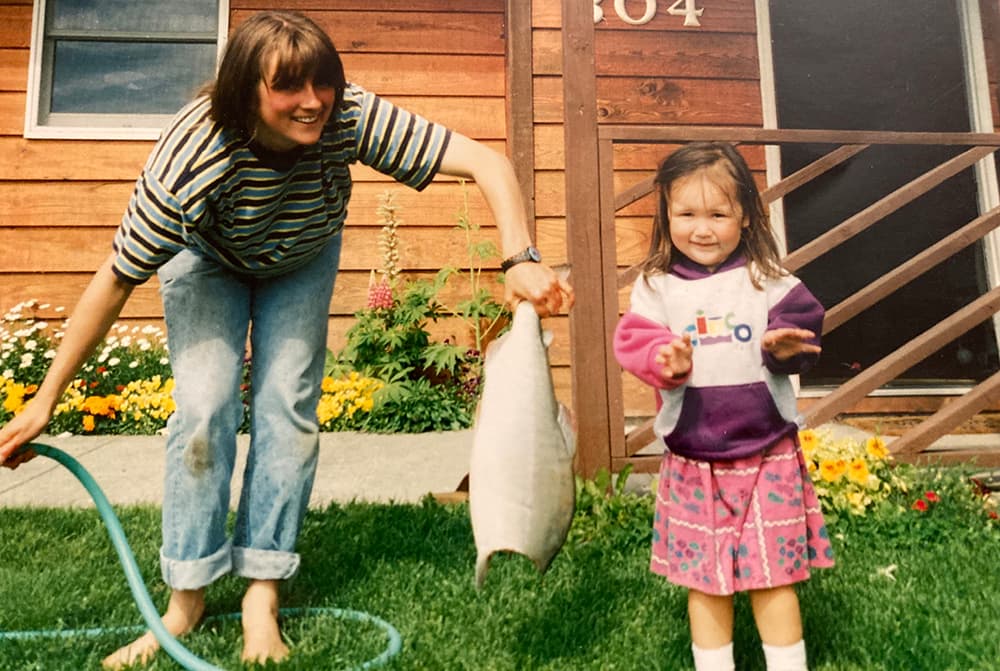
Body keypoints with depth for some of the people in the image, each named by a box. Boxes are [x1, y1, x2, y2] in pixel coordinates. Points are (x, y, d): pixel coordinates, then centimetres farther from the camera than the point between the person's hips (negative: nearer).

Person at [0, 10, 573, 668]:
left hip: (301, 261, 1)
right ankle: (186, 596, 2)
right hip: (207, 260, -1)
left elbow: (487, 160, -39)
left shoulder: (352, 115, -35)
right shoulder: (194, 153, -38)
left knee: (287, 404, -9)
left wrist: (521, 260, -54)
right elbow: (116, 280, -29)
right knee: (204, 406, -14)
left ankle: (263, 594, 1)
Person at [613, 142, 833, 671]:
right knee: (703, 577, 14)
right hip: (692, 459, 1)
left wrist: (785, 345, -26)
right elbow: (633, 341, -9)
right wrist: (664, 360, -30)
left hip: (766, 454, -1)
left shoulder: (767, 280, -2)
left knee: (773, 574, 11)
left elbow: (804, 328, -4)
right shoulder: (656, 286, -2)